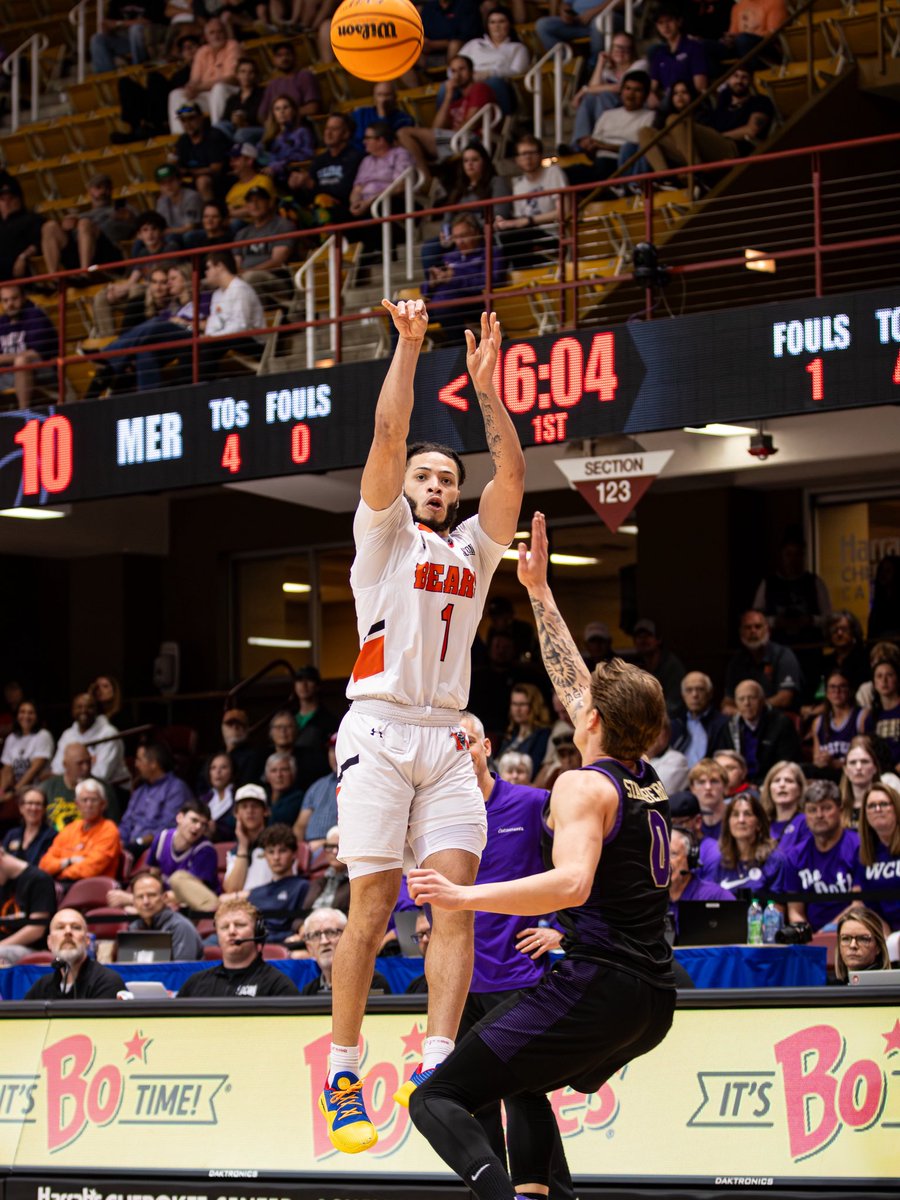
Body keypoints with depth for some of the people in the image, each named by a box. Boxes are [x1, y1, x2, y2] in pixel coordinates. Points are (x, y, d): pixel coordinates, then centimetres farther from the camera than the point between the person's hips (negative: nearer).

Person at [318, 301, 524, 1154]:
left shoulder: (473, 545, 20)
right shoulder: (383, 531, 9)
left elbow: (512, 472, 7)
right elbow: (388, 436, -3)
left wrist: (484, 384, 3)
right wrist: (408, 344, -5)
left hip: (447, 740, 4)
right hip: (378, 730, -4)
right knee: (372, 910, -7)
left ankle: (433, 1070, -16)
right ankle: (342, 1077, 0)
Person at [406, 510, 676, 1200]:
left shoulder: (584, 786, -8)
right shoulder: (648, 781, 15)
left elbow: (571, 882, -25)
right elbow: (573, 681, 27)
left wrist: (465, 897, -26)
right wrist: (539, 590, 33)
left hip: (596, 988, -9)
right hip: (654, 1004, 9)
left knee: (436, 1101, -10)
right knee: (520, 1084, 32)